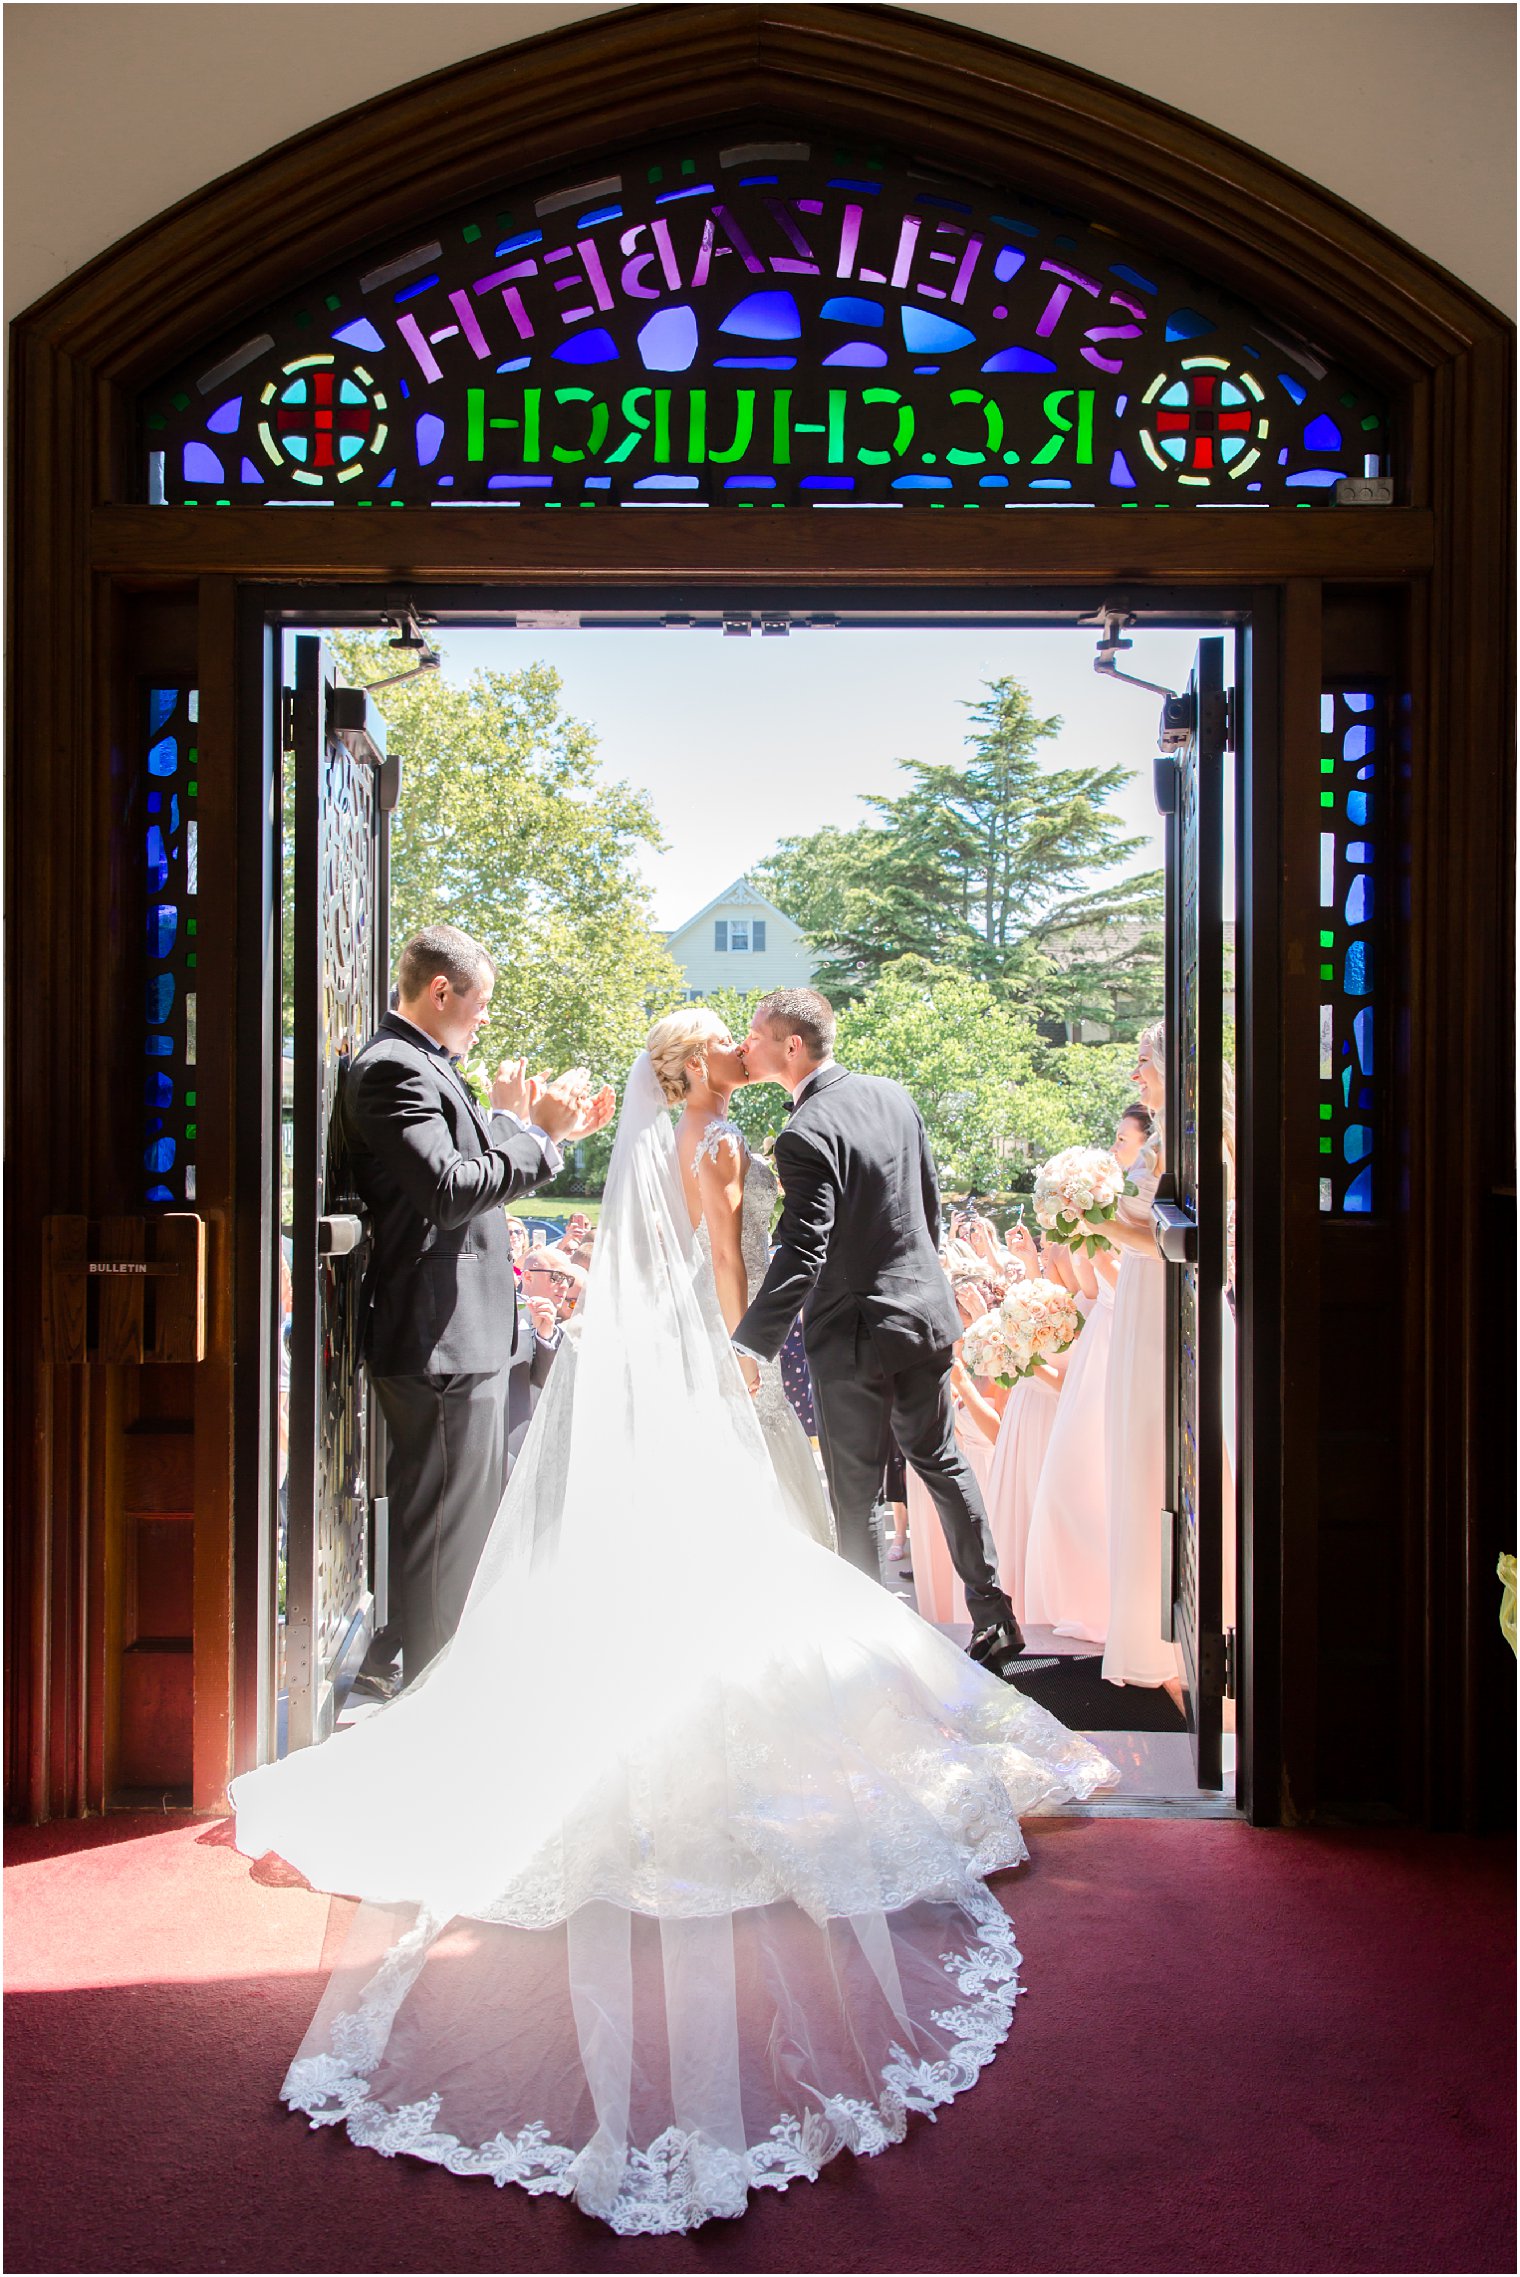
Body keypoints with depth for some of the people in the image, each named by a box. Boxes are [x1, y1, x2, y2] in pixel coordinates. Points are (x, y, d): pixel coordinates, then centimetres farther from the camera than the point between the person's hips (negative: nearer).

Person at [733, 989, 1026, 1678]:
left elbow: (801, 1253, -28)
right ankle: (994, 1617, 26)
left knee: (853, 1492, 6)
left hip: (854, 1331, -8)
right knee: (940, 1459, 20)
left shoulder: (805, 1137, -21)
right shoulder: (891, 1094, 3)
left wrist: (752, 1345, -30)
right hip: (926, 1307, 8)